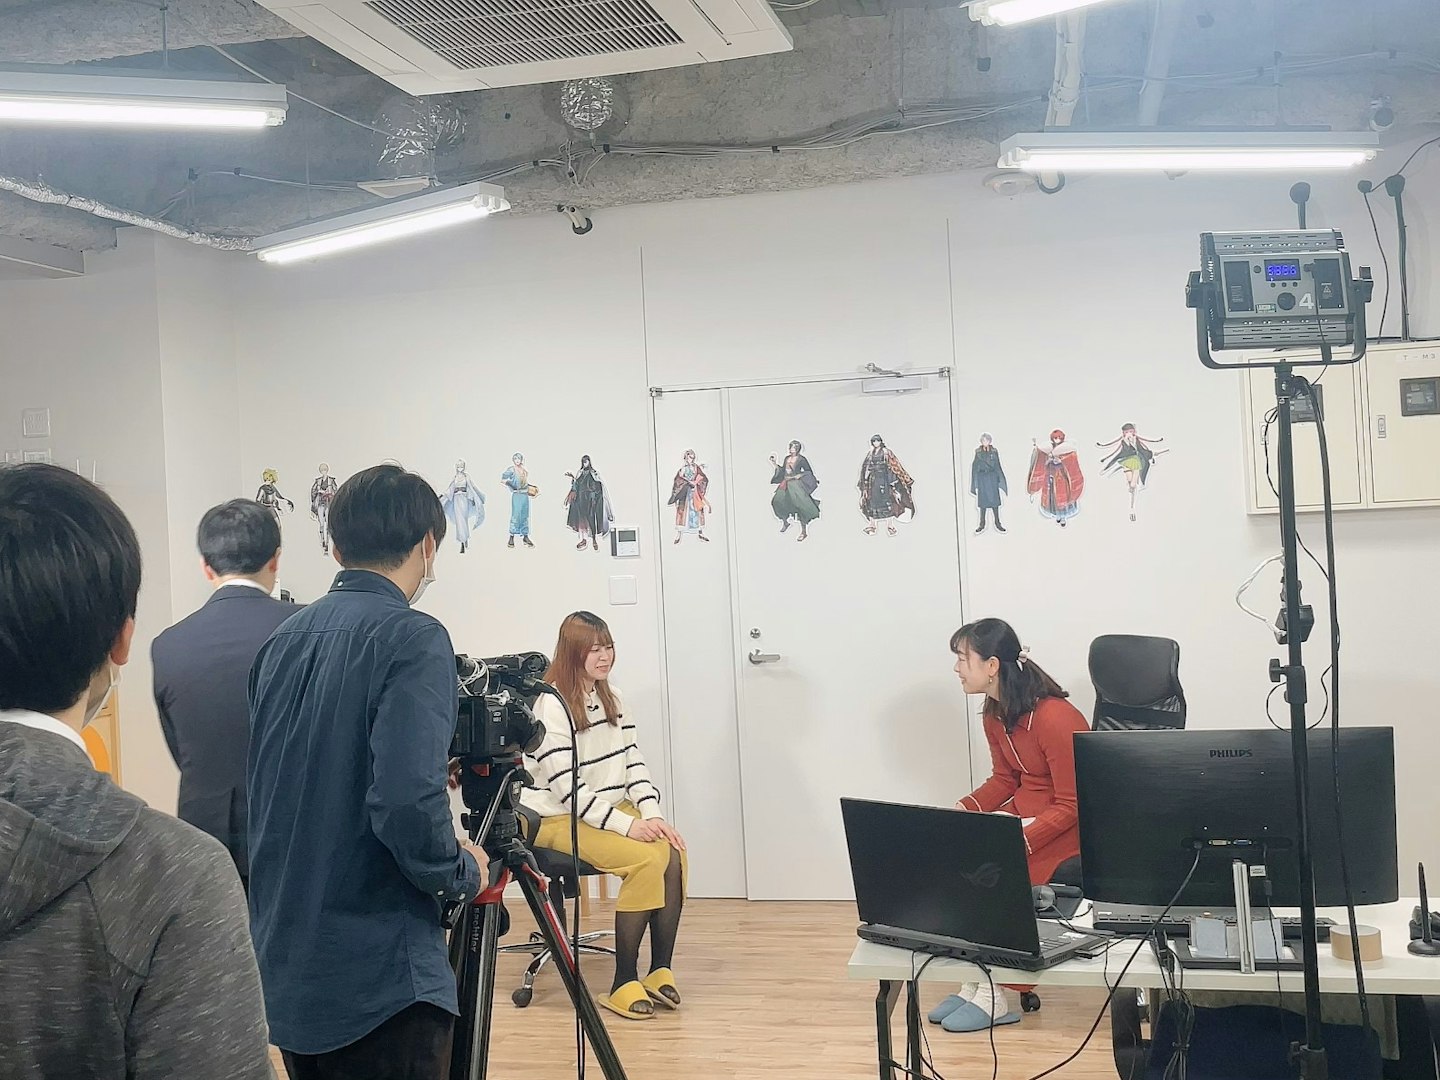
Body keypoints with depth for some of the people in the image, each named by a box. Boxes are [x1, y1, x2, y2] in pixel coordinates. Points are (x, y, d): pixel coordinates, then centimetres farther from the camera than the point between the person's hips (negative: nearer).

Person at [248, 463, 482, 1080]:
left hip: (283, 968, 8)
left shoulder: (284, 640, 7)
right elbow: (408, 801, -25)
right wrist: (462, 874, -7)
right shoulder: (412, 639, -15)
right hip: (377, 980, -8)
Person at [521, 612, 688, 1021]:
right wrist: (627, 824, -24)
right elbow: (567, 787, -19)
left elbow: (633, 761, 8)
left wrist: (652, 813, -9)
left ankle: (661, 971, -10)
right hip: (559, 818, -7)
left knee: (674, 852, -20)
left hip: (612, 808, 7)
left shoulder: (611, 700, 11)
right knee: (646, 859, -28)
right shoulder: (551, 707, -13)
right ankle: (624, 984, -18)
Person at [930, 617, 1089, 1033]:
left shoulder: (1054, 718, -25)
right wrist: (960, 810, -6)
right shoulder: (995, 715, 2)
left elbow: (1071, 806, -22)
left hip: (1070, 827, -8)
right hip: (1023, 811, 8)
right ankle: (977, 979, -7)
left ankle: (995, 994, -9)